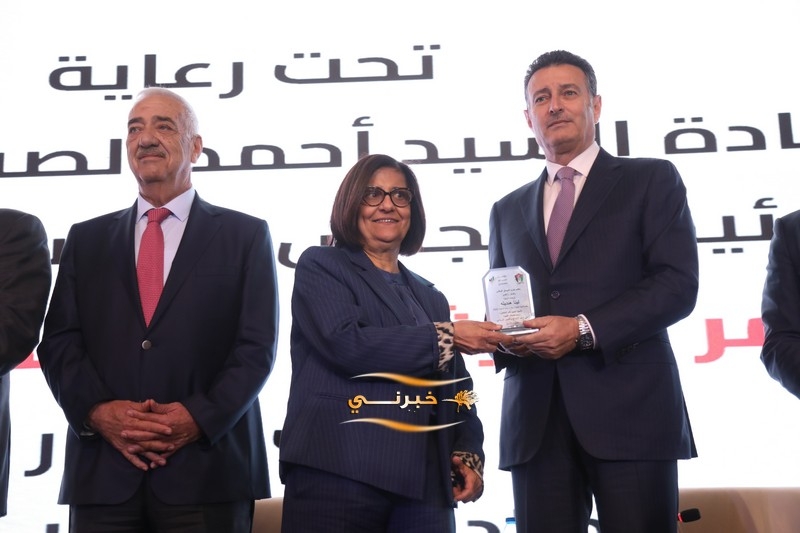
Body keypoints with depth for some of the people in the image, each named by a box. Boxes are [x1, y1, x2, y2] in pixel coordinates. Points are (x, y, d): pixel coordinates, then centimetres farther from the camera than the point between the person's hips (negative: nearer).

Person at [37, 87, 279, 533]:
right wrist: (97, 411, -10)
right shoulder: (87, 239, 14)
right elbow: (60, 342, 7)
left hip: (207, 469, -2)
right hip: (102, 471, 2)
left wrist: (200, 417, -13)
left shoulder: (245, 235, 7)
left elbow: (257, 346, -1)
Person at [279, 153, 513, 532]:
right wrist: (447, 337, -9)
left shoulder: (430, 298, 20)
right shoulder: (320, 266, 5)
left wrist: (468, 456, 1)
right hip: (339, 476, -4)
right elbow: (346, 344, -12)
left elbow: (456, 391, 18)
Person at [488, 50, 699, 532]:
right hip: (536, 421, 4)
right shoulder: (508, 210, 21)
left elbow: (678, 284, -4)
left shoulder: (651, 180, 8)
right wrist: (506, 338, -1)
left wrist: (584, 329, -15)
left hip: (629, 408, -3)